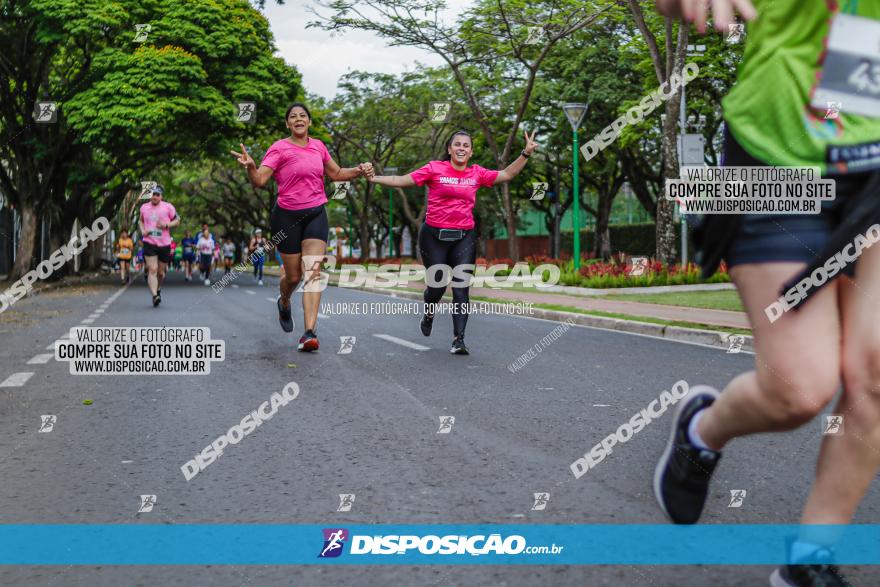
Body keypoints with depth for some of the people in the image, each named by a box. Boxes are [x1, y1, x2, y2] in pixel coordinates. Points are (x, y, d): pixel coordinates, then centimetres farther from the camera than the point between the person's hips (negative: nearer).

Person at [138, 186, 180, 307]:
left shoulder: (168, 207, 0)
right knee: (152, 270, -16)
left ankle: (158, 289, 41)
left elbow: (177, 220, 5)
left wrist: (166, 225, -14)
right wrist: (142, 231, 4)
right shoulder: (144, 207, 7)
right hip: (149, 243, 0)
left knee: (160, 272, 11)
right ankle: (155, 296, -24)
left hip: (164, 244, 0)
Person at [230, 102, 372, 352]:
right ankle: (284, 303, 44)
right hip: (288, 216, -3)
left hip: (316, 214, 3)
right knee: (293, 276, 6)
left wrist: (359, 171, 6)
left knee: (313, 272, -13)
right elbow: (259, 180, -17)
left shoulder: (318, 146, 7)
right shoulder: (279, 148, -7)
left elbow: (336, 174, 22)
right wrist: (250, 167, -37)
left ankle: (309, 333, -17)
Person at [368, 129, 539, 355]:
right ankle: (428, 314, 39)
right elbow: (402, 181, -2)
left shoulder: (477, 174, 6)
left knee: (461, 288, -5)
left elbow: (507, 175, 12)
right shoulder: (435, 169, -2)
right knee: (437, 285, 4)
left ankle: (459, 339, -3)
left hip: (464, 238, 2)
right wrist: (372, 177, -9)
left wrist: (526, 153, 4)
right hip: (434, 236, -2)